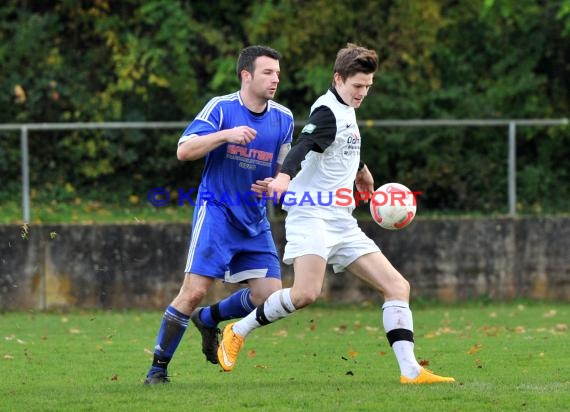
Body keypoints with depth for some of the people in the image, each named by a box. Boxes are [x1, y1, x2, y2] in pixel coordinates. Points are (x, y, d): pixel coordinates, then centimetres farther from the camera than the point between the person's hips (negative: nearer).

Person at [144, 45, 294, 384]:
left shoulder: (283, 118, 5)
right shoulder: (221, 108, -8)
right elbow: (184, 151, -15)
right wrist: (226, 135, -26)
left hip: (255, 220, 5)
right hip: (216, 213, -5)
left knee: (270, 294, -4)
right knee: (194, 291, -14)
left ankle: (209, 319, 24)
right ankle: (158, 368, -2)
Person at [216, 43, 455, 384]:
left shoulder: (346, 110, 18)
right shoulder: (328, 112, -10)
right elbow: (304, 145, -30)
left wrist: (360, 170, 58)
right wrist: (285, 176, -49)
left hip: (342, 222, 9)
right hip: (312, 216, -9)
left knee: (397, 286, -1)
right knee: (307, 292, -27)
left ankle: (410, 370, -4)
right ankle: (238, 332, -6)